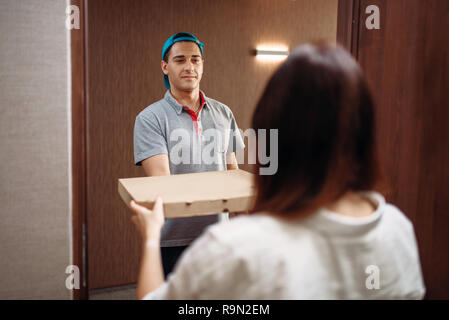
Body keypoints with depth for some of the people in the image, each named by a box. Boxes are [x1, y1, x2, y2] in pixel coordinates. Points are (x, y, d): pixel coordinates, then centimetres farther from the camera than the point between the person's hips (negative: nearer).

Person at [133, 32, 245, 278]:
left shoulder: (223, 114, 9)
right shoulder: (149, 119, -7)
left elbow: (233, 171, 13)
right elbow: (160, 180, -17)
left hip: (217, 237, 4)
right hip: (172, 241, -4)